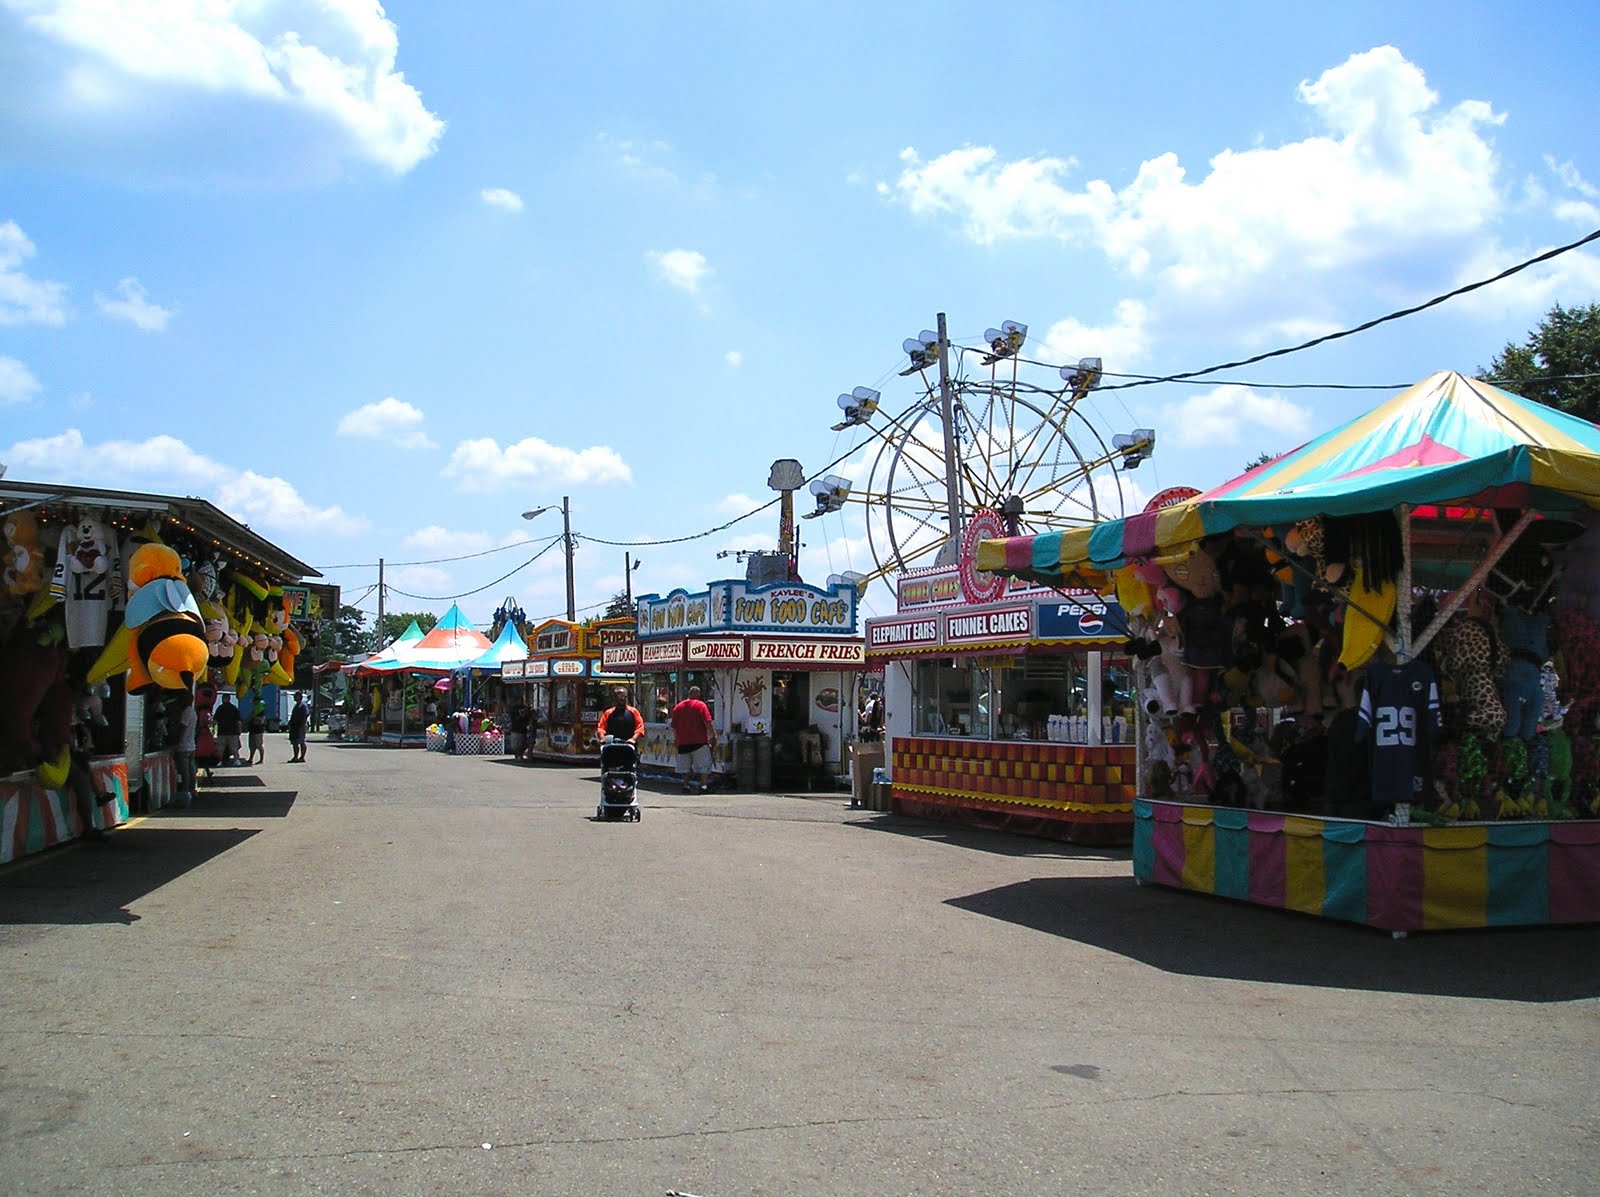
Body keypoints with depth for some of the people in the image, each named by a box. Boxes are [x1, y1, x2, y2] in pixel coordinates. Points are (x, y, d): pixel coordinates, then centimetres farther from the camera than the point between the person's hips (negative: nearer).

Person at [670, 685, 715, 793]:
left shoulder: (678, 707, 8)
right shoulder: (701, 705, -5)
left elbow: (674, 726, 12)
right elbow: (707, 723, -12)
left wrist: (676, 738, 23)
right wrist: (713, 734, -1)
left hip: (683, 741, 4)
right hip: (699, 740, -4)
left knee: (685, 766, 12)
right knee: (703, 764, 1)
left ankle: (686, 786, 11)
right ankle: (704, 785, -6)